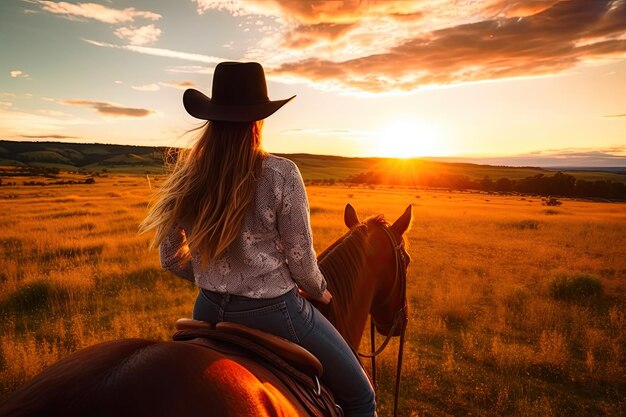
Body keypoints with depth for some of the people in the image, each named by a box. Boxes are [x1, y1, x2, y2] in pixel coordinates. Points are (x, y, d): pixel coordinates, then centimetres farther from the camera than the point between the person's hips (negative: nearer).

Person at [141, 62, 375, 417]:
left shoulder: (187, 178, -4)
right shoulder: (281, 174, -19)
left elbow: (172, 259, 4)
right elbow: (301, 261, -14)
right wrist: (320, 292, 7)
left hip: (209, 310, 6)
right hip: (273, 312, -5)